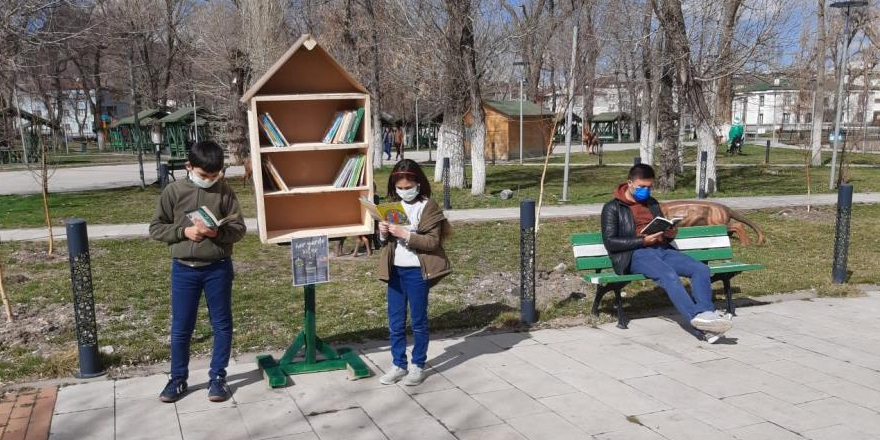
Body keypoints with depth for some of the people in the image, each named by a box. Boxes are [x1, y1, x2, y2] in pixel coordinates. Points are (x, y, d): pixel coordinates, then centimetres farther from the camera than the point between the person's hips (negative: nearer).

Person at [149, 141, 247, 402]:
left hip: (218, 269, 0)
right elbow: (155, 228, 1)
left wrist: (218, 232, -22)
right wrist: (184, 231, -15)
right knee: (180, 328, 9)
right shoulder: (173, 191, -2)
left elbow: (239, 229, -2)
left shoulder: (225, 192, -2)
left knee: (222, 325, 8)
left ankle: (218, 377, 22)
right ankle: (178, 379, 25)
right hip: (184, 270, 0)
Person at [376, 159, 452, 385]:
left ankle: (418, 366, 19)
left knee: (418, 321, 7)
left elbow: (433, 242, -15)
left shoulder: (428, 206, -8)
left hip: (416, 271, -6)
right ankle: (398, 365, 22)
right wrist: (383, 233, -7)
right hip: (395, 270, 6)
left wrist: (405, 234, -24)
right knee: (395, 322, 10)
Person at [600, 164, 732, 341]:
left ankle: (706, 314, -36)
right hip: (635, 255, -6)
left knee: (701, 269, -20)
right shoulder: (613, 207, 7)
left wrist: (670, 234, 3)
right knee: (669, 274, -36)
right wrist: (644, 241, -14)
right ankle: (696, 316, -47)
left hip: (663, 250, 6)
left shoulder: (652, 203, 25)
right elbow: (610, 242, -4)